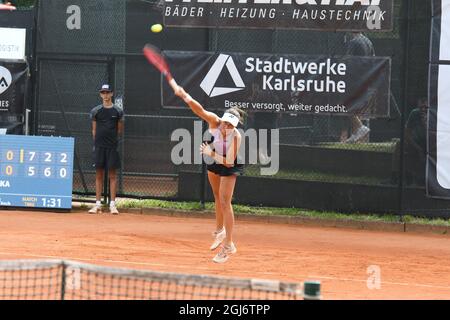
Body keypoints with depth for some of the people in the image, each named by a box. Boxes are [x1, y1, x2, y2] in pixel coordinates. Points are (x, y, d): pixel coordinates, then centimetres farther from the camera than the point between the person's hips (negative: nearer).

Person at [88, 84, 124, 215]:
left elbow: (120, 130, 10)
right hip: (99, 147, 1)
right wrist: (97, 141, 6)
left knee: (112, 175, -1)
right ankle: (98, 204, 6)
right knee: (99, 175, 3)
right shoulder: (96, 111, 6)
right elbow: (94, 130, 11)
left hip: (112, 147, -1)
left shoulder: (118, 111, 3)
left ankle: (112, 204, 1)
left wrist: (113, 139, 9)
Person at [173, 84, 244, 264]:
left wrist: (211, 154, -31)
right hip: (214, 161, 5)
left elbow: (229, 162, -30)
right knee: (217, 197, 21)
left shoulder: (236, 137, -36)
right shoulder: (215, 122, -29)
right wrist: (185, 96, -58)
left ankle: (228, 245, -5)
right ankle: (220, 232, 43)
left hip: (228, 166, -5)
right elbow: (200, 110, -44)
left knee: (225, 202, -10)